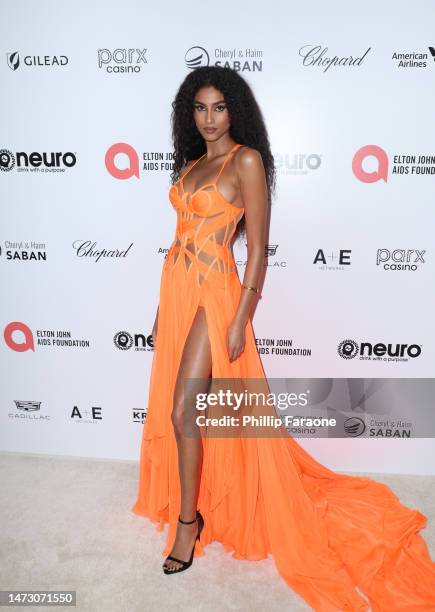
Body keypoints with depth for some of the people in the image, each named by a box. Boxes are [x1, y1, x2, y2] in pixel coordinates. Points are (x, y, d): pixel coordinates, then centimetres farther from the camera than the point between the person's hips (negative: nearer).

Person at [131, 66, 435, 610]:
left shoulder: (247, 161, -6)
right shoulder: (189, 165, 15)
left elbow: (257, 250, -11)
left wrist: (239, 321, -15)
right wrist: (164, 306, 17)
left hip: (213, 293, -7)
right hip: (176, 289, 8)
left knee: (183, 412, -8)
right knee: (172, 407, 14)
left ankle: (189, 520, 14)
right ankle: (191, 500, 36)